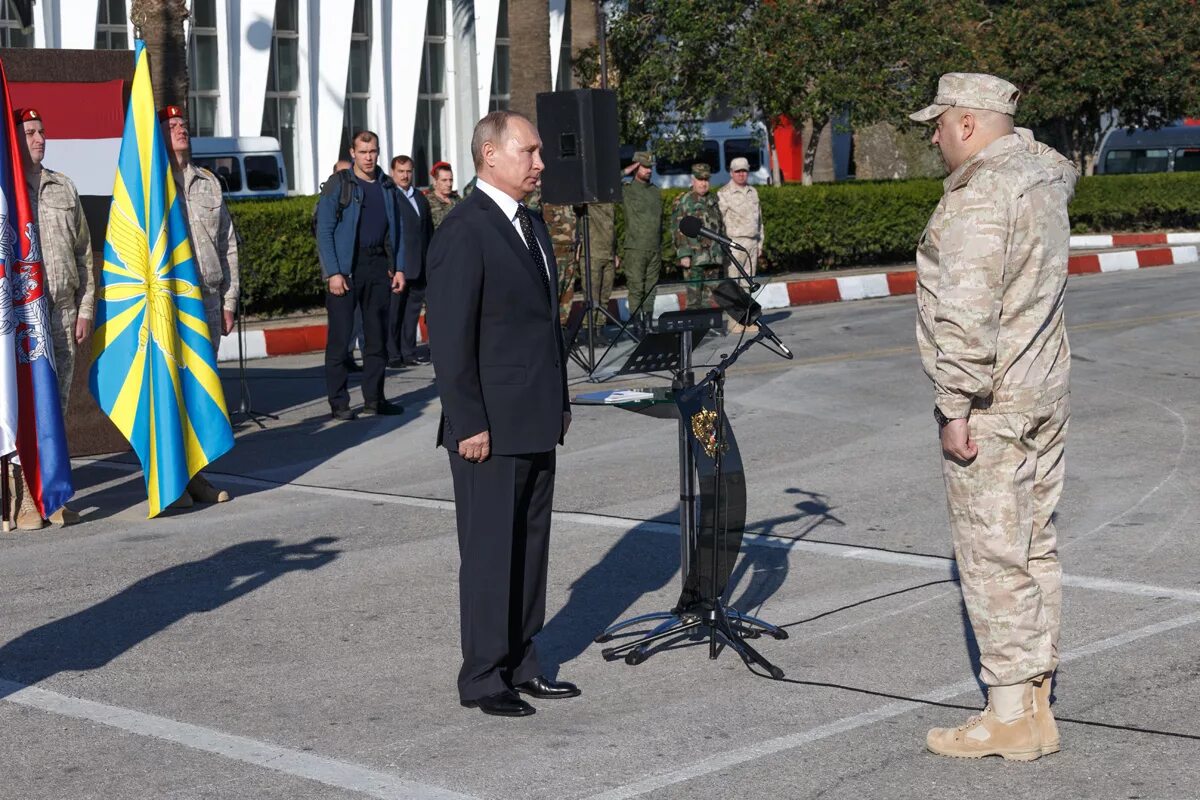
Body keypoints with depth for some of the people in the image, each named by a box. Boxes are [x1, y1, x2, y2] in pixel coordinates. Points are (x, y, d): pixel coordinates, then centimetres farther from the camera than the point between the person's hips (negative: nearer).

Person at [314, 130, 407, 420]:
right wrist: (333, 273, -14)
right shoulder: (337, 186, -3)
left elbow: (396, 229, 16)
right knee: (340, 337, -4)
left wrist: (399, 268, 7)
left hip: (379, 266, 5)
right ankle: (338, 403, 1)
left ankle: (374, 399, 17)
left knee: (377, 336, 9)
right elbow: (324, 232, -6)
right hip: (346, 268, -5)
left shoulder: (387, 186, 12)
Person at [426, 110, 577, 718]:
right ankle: (482, 678, 8)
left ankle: (521, 665, 22)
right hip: (490, 429, -9)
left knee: (530, 547, 13)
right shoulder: (463, 233, -14)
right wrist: (468, 423, -19)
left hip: (536, 423, 9)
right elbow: (449, 338, -17)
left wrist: (560, 401, 17)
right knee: (489, 553, -1)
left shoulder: (532, 226, 14)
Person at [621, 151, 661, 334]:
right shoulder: (626, 190, -1)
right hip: (635, 249, -5)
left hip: (655, 250, 5)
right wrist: (625, 172, -9)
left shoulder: (656, 191, 16)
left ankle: (649, 323, 10)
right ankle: (637, 325, -4)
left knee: (651, 288, 6)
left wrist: (661, 247, 17)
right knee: (636, 288, -6)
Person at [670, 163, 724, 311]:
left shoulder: (713, 201, 16)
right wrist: (684, 254, -15)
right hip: (694, 258, -6)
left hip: (714, 258, 6)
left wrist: (724, 250, 19)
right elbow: (677, 229, -8)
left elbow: (721, 227, 23)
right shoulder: (683, 201, -3)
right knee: (694, 297, -7)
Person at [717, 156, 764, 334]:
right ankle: (733, 321, -8)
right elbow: (717, 221, -7)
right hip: (734, 243, -6)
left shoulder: (753, 192, 15)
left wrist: (760, 243, 17)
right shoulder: (724, 194, -4)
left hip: (752, 243, 6)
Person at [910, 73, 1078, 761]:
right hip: (1048, 393, 9)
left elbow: (968, 317, -23)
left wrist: (957, 407, -20)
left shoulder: (977, 196, -18)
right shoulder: (1043, 177, 10)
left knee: (993, 553, -4)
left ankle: (1010, 716, 0)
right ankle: (1038, 705, 18)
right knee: (1035, 544, 12)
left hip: (991, 404, -9)